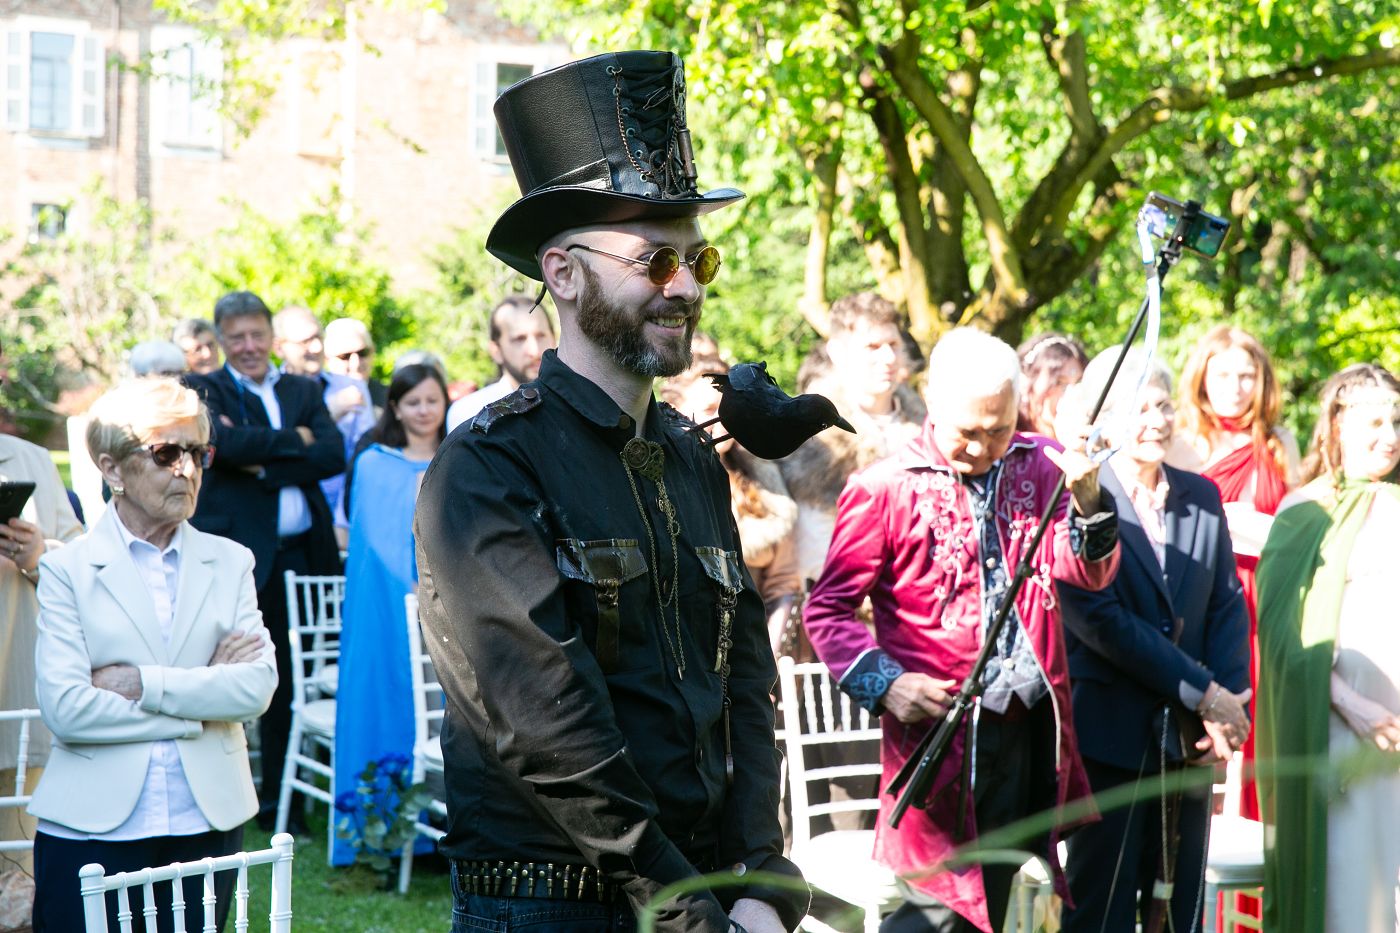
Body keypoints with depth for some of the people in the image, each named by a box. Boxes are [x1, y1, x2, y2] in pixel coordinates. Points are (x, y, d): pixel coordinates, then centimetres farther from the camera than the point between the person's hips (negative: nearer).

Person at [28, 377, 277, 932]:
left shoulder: (229, 563, 9)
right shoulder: (67, 569, 0)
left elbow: (259, 685, -4)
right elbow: (65, 708, -12)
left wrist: (143, 683, -12)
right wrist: (202, 695, -8)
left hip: (208, 823, 3)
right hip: (92, 829, -2)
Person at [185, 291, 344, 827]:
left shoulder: (304, 391, 15)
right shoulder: (205, 391, 4)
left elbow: (334, 455, -1)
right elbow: (228, 444, -16)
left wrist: (265, 465, -10)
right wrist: (294, 440, -6)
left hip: (302, 556, 4)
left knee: (287, 685, 9)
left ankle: (277, 801, 18)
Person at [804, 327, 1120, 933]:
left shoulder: (1038, 466, 7)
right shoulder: (884, 489, -5)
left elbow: (1088, 573, -3)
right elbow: (828, 609, -2)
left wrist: (1086, 502, -22)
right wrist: (882, 683, -16)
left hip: (1034, 723, 5)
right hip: (942, 731, -4)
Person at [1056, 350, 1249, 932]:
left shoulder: (1202, 497, 11)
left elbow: (1228, 606, 8)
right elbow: (1100, 619, -16)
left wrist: (1229, 705, -8)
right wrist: (1205, 692, -16)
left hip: (1189, 737, 6)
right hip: (1109, 735, -5)